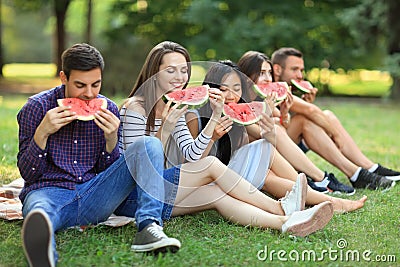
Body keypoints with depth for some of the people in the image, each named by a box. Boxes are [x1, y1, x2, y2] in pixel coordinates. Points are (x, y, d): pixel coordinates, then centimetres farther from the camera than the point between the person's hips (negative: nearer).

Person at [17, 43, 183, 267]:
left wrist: (111, 138, -9)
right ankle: (43, 249, -79)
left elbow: (109, 172, 10)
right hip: (49, 191, -3)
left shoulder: (108, 110, 8)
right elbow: (28, 173, -1)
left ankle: (149, 226, -33)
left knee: (150, 145, -13)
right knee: (39, 210, -42)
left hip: (93, 197, 3)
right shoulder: (37, 107, 1)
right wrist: (42, 132, -16)